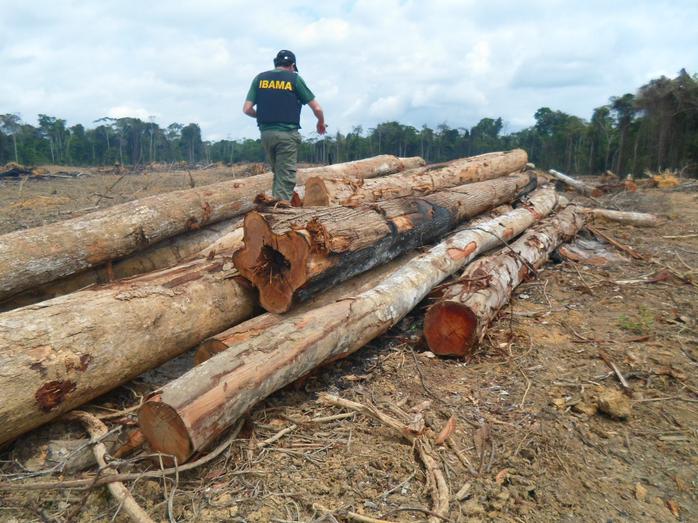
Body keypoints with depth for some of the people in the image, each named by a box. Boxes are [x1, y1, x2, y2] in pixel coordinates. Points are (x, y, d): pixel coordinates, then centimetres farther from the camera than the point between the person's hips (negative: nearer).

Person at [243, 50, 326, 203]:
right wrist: (321, 123, 21)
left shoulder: (260, 78, 10)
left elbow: (247, 109, 5)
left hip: (266, 133, 4)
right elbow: (317, 108, 1)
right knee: (286, 176, -4)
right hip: (287, 133, -4)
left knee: (277, 171, 21)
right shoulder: (294, 78, 2)